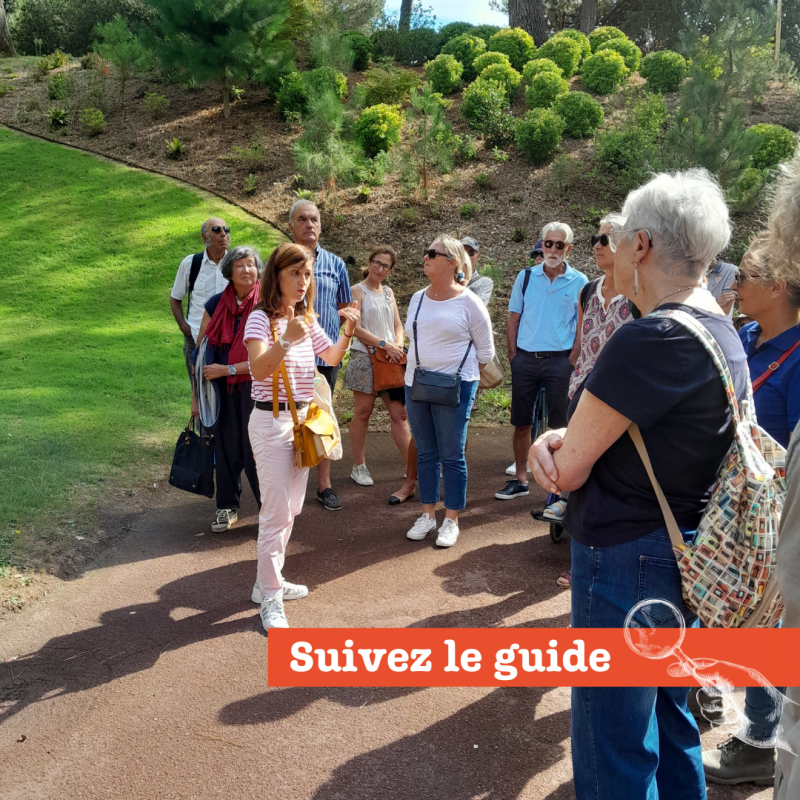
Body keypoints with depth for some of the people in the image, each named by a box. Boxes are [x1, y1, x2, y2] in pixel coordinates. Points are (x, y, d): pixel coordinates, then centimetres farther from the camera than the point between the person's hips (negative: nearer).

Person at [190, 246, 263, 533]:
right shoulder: (216, 304, 2)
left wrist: (228, 369, -13)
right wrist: (195, 396, 4)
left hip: (253, 387, -3)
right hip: (221, 389, 3)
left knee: (255, 448, 1)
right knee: (225, 447, 10)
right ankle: (227, 507, 28)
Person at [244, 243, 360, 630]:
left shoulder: (307, 319, 10)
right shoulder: (261, 318, -13)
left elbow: (331, 358, 17)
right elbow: (259, 369, -26)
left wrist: (347, 333, -1)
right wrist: (286, 340, -41)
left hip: (301, 419, 8)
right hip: (271, 421, -8)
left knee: (290, 508, 14)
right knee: (277, 510, -7)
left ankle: (269, 581, 28)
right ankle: (270, 598, 4)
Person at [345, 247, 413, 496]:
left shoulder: (389, 292, 16)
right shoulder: (357, 291, -2)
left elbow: (398, 326, 14)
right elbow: (356, 328, -11)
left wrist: (398, 345, -7)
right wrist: (385, 344, -17)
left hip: (391, 359, 5)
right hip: (365, 357, -5)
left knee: (400, 414, 3)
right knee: (363, 412, 1)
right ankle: (359, 466, 12)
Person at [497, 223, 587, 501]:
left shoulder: (579, 282, 0)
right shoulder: (526, 277, 6)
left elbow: (583, 325, 2)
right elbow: (513, 317, 9)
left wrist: (573, 360, -7)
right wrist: (513, 354, 2)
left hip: (559, 360, -2)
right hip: (525, 358, 3)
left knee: (560, 425, 4)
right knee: (521, 423, 8)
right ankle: (520, 480, 20)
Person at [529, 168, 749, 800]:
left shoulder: (650, 340, -26)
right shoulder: (723, 334, 5)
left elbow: (567, 470, -21)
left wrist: (557, 451, 2)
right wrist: (560, 440, -10)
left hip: (627, 559, -9)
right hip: (688, 553, 9)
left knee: (615, 746, 9)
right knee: (667, 712, 27)